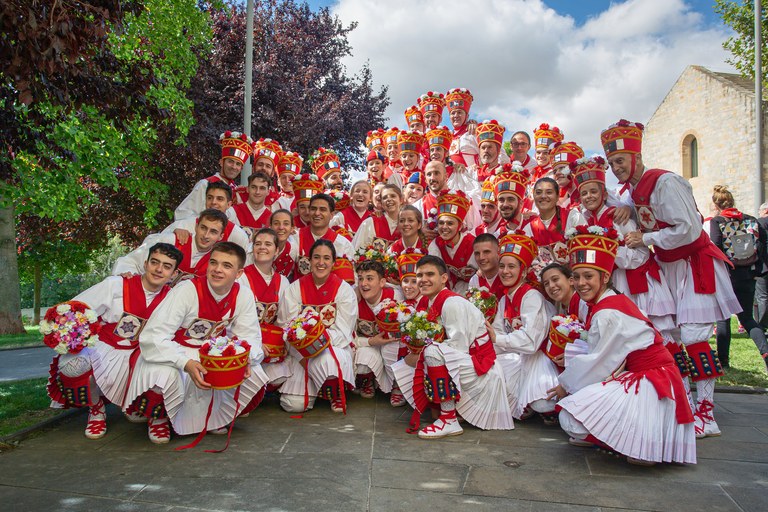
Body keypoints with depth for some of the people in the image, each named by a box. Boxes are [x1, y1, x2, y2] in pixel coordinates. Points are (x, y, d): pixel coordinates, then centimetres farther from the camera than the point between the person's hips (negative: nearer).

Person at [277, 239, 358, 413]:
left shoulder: (344, 289, -4)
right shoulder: (295, 288, 1)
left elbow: (342, 332, -8)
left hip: (335, 347, -2)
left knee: (327, 359, -37)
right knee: (294, 404, -12)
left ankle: (336, 394, -5)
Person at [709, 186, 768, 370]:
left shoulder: (717, 221, -7)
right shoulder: (750, 220, 5)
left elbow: (716, 246, -18)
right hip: (748, 275, 3)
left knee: (723, 318, 9)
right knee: (747, 318, 13)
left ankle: (723, 359, 11)